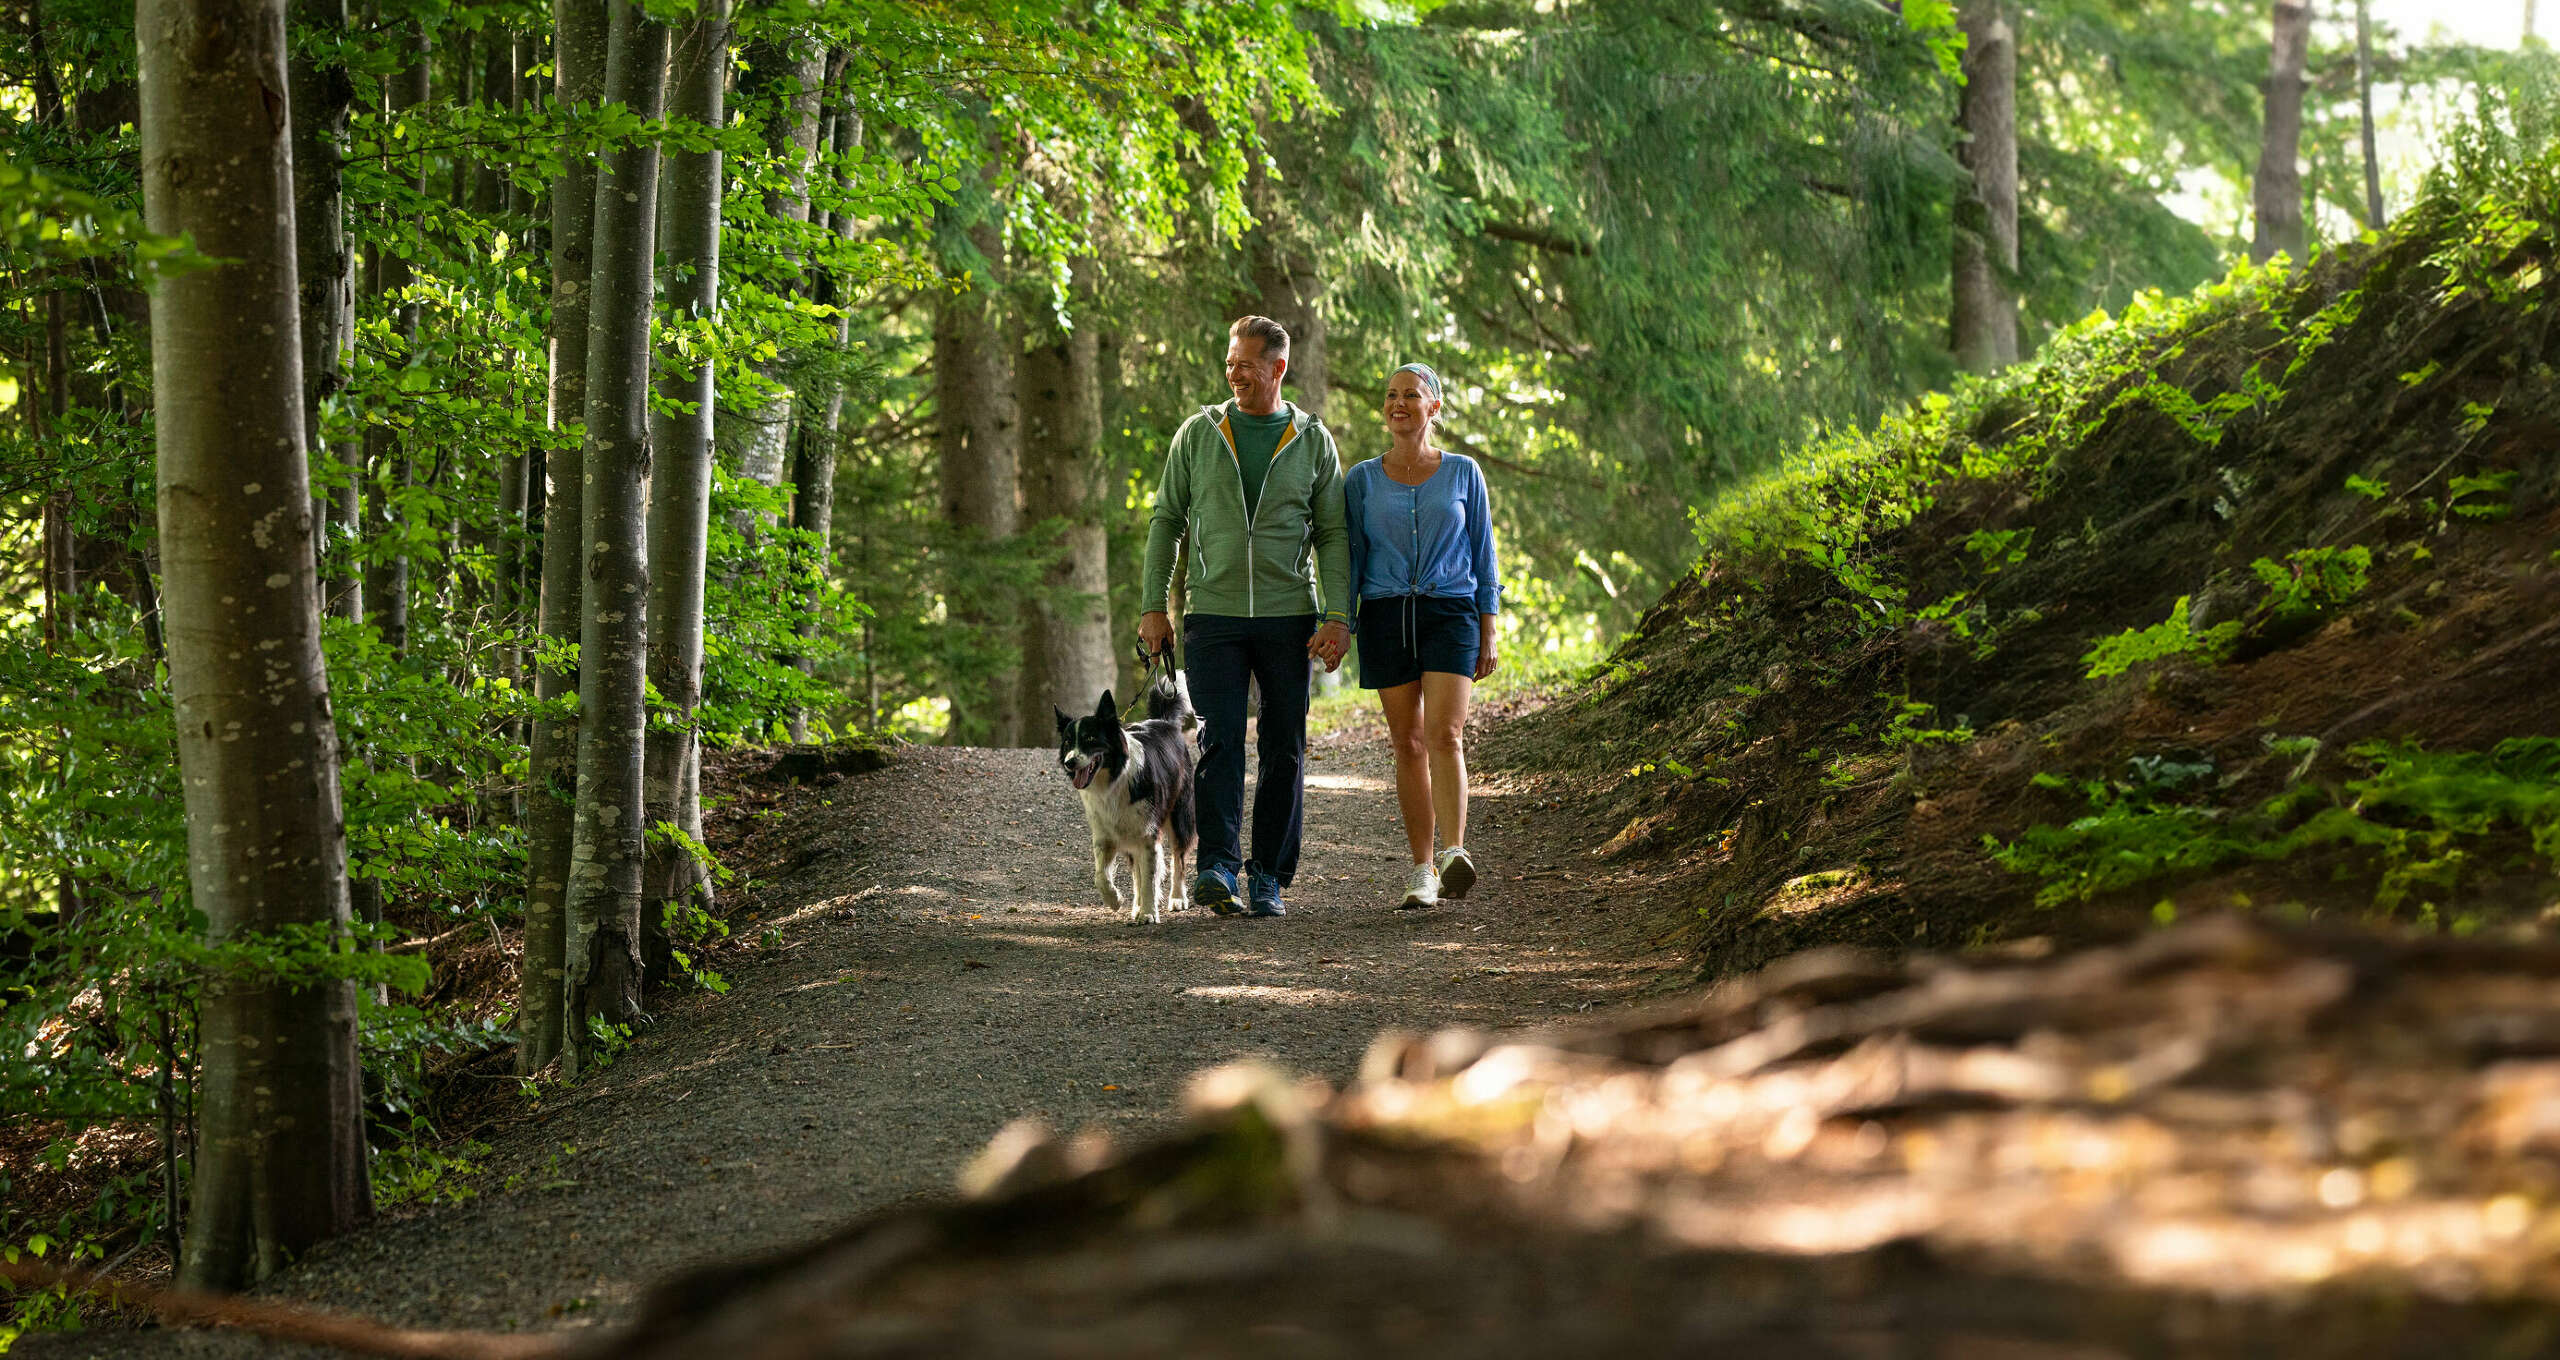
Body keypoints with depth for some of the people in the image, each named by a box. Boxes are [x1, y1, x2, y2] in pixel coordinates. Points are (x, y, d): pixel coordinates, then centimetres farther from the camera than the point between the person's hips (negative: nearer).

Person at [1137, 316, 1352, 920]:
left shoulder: (1312, 440, 5)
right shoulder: (1199, 433, 6)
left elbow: (1332, 534, 4)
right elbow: (1166, 521, 9)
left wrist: (1338, 616, -7)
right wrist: (1153, 607, 1)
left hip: (1289, 617, 1)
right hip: (1213, 615, -1)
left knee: (1284, 751, 3)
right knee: (1219, 740, -13)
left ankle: (1268, 877, 10)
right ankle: (1217, 869, -21)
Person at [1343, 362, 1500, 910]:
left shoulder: (1463, 473, 6)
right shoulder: (1362, 480, 7)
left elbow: (1482, 553, 7)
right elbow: (1350, 556, 8)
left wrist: (1489, 631, 2)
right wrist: (1340, 628, -1)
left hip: (1451, 614, -2)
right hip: (1386, 617, 2)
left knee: (1444, 735, -18)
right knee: (1408, 745, 2)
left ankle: (1454, 855, -30)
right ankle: (1423, 872, 7)